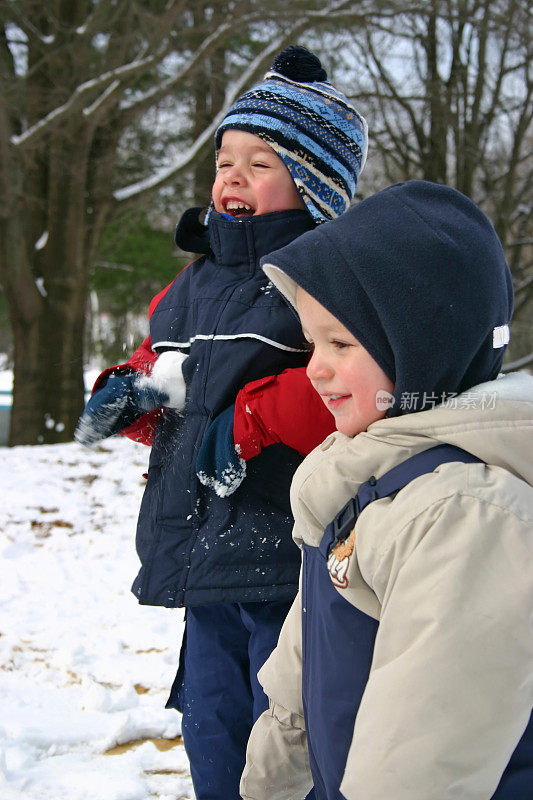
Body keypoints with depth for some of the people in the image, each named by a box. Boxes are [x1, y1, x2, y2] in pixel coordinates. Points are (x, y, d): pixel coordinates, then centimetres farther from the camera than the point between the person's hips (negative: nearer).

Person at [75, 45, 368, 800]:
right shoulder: (196, 283, 14)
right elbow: (164, 364, 29)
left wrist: (253, 419, -23)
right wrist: (130, 390, 5)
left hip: (290, 567, -8)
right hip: (206, 562, 8)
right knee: (213, 738, 20)